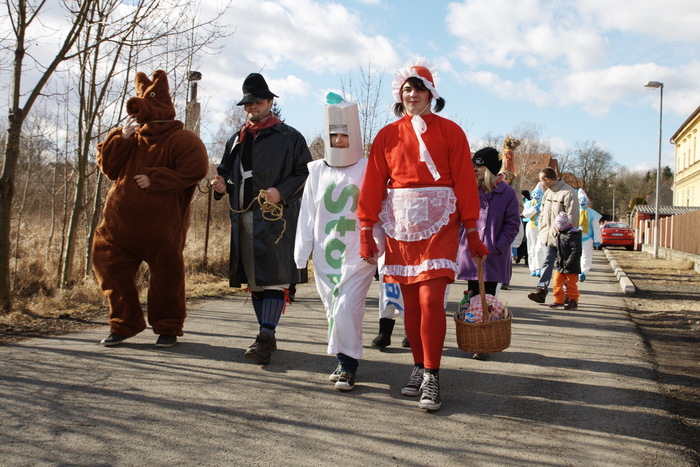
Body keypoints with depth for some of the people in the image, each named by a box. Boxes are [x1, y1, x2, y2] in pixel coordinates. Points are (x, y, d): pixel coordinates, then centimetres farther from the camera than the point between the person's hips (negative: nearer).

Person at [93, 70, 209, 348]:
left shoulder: (182, 140, -5)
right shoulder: (133, 139, 15)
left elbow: (195, 169, -20)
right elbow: (108, 168, 10)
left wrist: (154, 179, -18)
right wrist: (121, 137, -2)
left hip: (162, 228, -6)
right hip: (120, 224, 6)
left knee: (165, 277, 4)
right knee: (113, 272, 9)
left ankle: (168, 329, 19)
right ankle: (123, 325, 24)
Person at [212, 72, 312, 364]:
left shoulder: (289, 137, 3)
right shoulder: (236, 140, 20)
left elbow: (305, 173, -1)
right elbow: (226, 171, 28)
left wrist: (281, 191, -16)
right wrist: (221, 184, 5)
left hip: (275, 217, -6)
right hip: (243, 217, 6)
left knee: (274, 278, -12)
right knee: (254, 280, 10)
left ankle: (266, 337, -13)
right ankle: (267, 336, 20)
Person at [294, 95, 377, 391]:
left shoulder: (367, 170, -2)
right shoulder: (317, 171, 9)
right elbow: (307, 216, 11)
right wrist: (301, 255, 8)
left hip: (358, 254, -4)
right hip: (325, 255, 4)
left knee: (346, 308, -14)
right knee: (333, 310, 8)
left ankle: (348, 365, 1)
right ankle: (344, 363, 22)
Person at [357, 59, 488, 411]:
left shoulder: (449, 131, 4)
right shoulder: (387, 135, 10)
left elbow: (465, 182, 1)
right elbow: (373, 185, 7)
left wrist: (472, 231, -3)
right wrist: (366, 232, 2)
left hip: (439, 224, -3)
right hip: (400, 226, 3)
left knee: (431, 299, -11)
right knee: (410, 302, 6)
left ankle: (431, 376, -3)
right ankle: (419, 367, 19)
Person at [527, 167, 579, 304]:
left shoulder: (568, 193, -13)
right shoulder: (548, 193, 13)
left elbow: (572, 218, -14)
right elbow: (543, 214, 20)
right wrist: (542, 230, 10)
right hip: (548, 236, 6)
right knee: (547, 263, 1)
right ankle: (541, 290, -3)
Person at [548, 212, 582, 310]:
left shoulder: (574, 235, -18)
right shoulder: (560, 234, 9)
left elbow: (576, 252, -21)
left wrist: (568, 263, -22)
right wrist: (558, 260, 11)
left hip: (571, 267, -8)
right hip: (560, 265, 8)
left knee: (571, 285, 4)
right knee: (557, 283, 8)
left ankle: (573, 301, 17)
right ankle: (559, 300, 18)